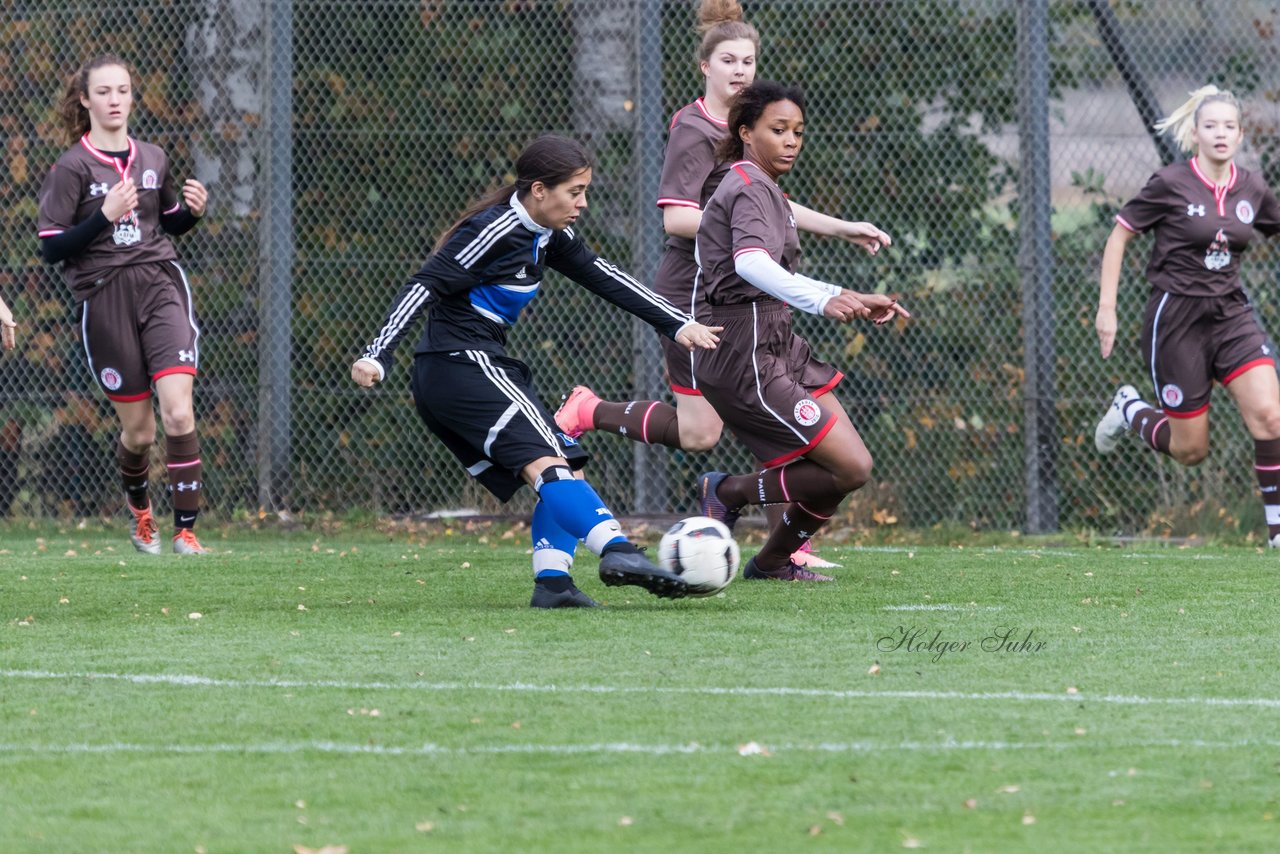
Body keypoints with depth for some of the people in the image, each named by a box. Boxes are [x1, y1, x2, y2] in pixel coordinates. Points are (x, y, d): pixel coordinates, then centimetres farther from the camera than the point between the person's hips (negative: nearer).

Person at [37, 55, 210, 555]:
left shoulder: (153, 159, 10)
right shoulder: (72, 167, -4)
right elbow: (51, 247, -9)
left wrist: (192, 212, 2)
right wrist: (105, 216, -20)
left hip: (161, 287, 2)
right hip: (103, 298, -2)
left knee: (178, 411, -16)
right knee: (138, 429, 5)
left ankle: (185, 531, -12)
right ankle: (139, 509, 37)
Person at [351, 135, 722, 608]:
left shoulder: (549, 236, 13)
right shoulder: (494, 232, -15)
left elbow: (605, 279, 20)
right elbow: (425, 286, -19)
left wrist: (677, 323, 16)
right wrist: (377, 356, -26)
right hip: (461, 363, -10)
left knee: (565, 466, 5)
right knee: (547, 461, -23)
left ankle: (552, 580, -3)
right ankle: (617, 551, -37)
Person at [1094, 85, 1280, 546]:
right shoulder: (1170, 184, -11)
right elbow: (1118, 236, -2)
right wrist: (1106, 308, -7)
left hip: (1232, 315, 4)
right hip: (1176, 318, -4)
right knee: (1190, 449, 3)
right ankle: (1130, 408, 34)